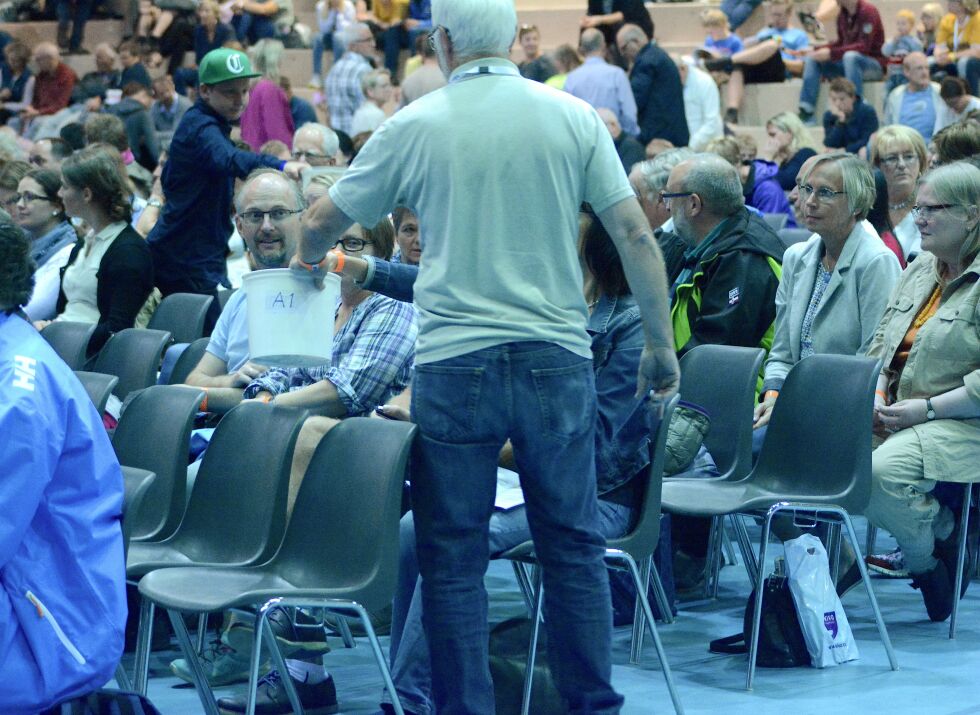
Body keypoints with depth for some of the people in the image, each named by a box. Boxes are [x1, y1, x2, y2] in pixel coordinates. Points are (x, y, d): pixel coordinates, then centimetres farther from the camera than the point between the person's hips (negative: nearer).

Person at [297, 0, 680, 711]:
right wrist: (660, 345, 8)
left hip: (455, 365, -2)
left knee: (453, 558, 6)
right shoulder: (574, 118, 1)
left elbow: (321, 222, 10)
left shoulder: (416, 126, -1)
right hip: (556, 359, 2)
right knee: (574, 546, 12)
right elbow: (636, 235, -1)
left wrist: (311, 259, 33)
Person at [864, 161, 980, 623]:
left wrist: (927, 409, -19)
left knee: (880, 471, -34)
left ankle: (936, 544, -3)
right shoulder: (919, 270, 18)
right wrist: (876, 395, 2)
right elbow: (882, 342, 21)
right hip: (895, 415, 9)